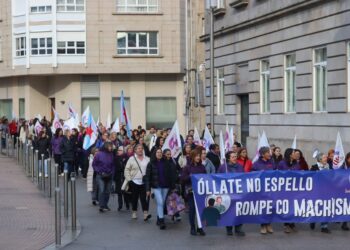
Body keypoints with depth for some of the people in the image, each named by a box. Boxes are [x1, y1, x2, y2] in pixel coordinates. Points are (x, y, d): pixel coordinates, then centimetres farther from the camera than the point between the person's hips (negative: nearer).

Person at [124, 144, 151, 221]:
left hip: (144, 182, 1)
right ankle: (134, 212, 22)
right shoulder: (132, 159, 0)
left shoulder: (147, 159, 7)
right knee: (134, 198, 9)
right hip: (134, 182, -1)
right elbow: (127, 170, -1)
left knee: (144, 198, -8)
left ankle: (145, 214, -13)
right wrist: (129, 180, -7)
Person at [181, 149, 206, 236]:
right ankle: (192, 228, 11)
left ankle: (200, 227, 11)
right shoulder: (187, 167, -1)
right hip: (191, 191, -3)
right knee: (192, 209, 1)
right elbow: (182, 179, -5)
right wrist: (190, 177, -18)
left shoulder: (202, 167, 9)